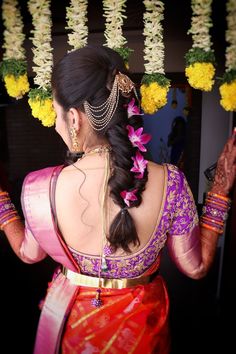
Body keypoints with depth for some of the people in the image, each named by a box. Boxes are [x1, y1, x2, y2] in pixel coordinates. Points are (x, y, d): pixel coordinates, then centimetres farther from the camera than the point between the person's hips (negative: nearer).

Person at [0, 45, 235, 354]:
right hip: (140, 324, 1)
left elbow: (29, 253, -7)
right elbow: (196, 267, -12)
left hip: (70, 319, 0)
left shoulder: (40, 188, -28)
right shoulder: (171, 184, -29)